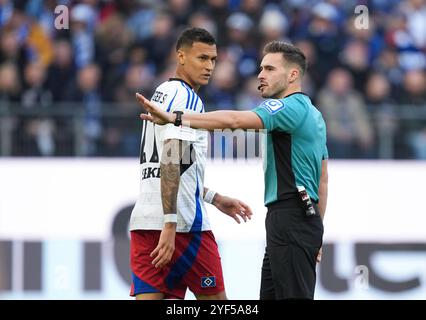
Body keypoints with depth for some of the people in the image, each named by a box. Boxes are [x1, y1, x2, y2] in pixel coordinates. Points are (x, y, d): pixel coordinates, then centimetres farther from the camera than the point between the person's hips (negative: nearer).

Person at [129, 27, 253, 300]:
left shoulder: (161, 93, 23)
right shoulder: (186, 97, -7)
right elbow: (171, 162, -18)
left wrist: (215, 198, 36)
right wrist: (170, 224, -24)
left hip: (143, 219, 8)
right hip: (182, 221, -8)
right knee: (214, 300, 5)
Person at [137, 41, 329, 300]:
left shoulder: (291, 106, -12)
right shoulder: (313, 114, 20)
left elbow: (234, 120, -27)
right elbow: (323, 179, 23)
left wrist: (175, 118, -33)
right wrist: (316, 233, 25)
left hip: (291, 219, -10)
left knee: (294, 296, -11)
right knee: (270, 295, 11)